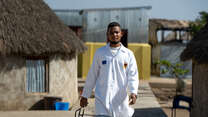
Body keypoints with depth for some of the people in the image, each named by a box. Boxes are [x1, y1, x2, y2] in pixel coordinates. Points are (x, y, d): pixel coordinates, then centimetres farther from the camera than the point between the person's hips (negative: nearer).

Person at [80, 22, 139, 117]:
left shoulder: (128, 54, 5)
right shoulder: (100, 52, 6)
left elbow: (133, 76, -2)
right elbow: (92, 75, 12)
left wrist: (133, 92, -21)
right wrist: (84, 95, 13)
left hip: (121, 100, 1)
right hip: (102, 99, -1)